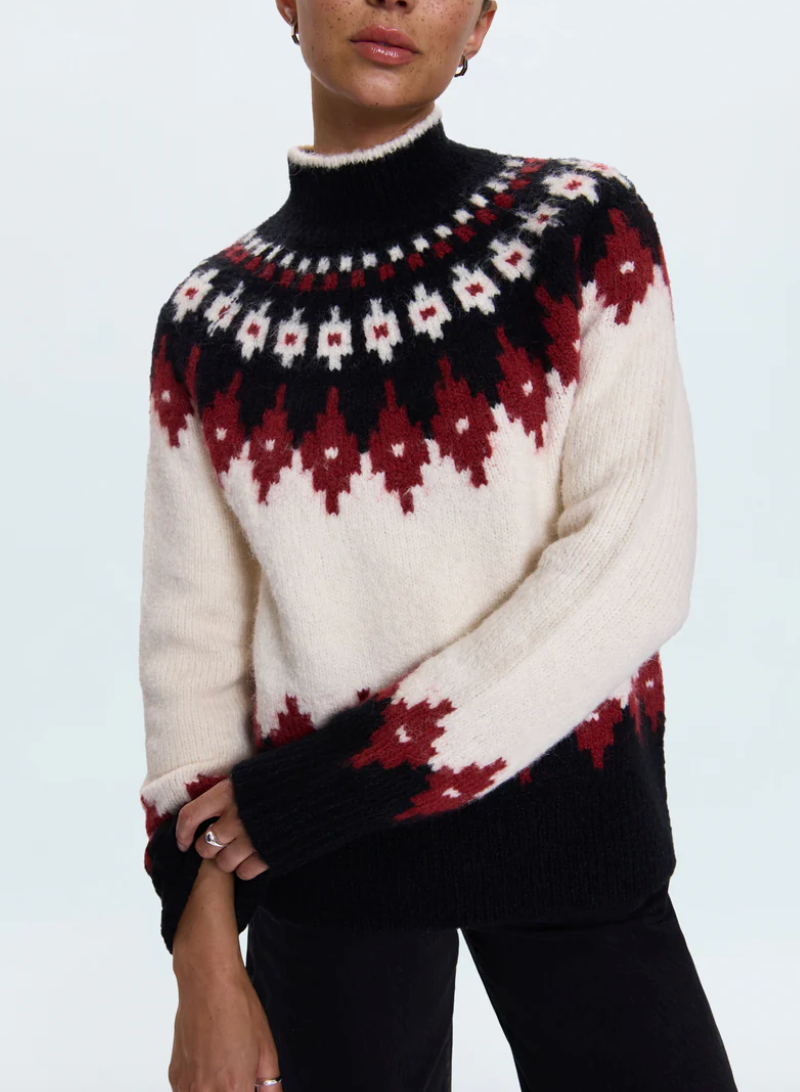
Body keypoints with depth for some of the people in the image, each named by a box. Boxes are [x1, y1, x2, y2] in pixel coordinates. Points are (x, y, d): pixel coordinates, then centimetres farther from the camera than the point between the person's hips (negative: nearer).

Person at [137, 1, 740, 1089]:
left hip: (569, 824, -1)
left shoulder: (586, 229, -7)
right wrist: (206, 967, -5)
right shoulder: (206, 322, 0)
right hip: (317, 841, 2)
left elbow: (634, 573, -14)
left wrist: (333, 783, -15)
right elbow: (194, 642, 1)